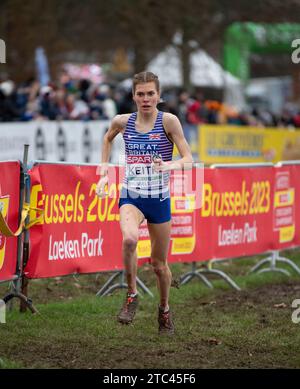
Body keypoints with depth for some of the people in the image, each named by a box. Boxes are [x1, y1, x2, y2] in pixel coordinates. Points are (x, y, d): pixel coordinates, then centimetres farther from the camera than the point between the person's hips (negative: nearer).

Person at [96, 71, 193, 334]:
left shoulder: (168, 121, -10)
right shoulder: (122, 122, 0)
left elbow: (188, 159, -13)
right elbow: (108, 138, 23)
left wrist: (170, 165, -34)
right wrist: (104, 172, 17)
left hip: (159, 199, -1)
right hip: (130, 196, 1)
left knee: (159, 263, 10)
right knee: (130, 239, -31)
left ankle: (165, 309, 37)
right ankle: (132, 295, -10)